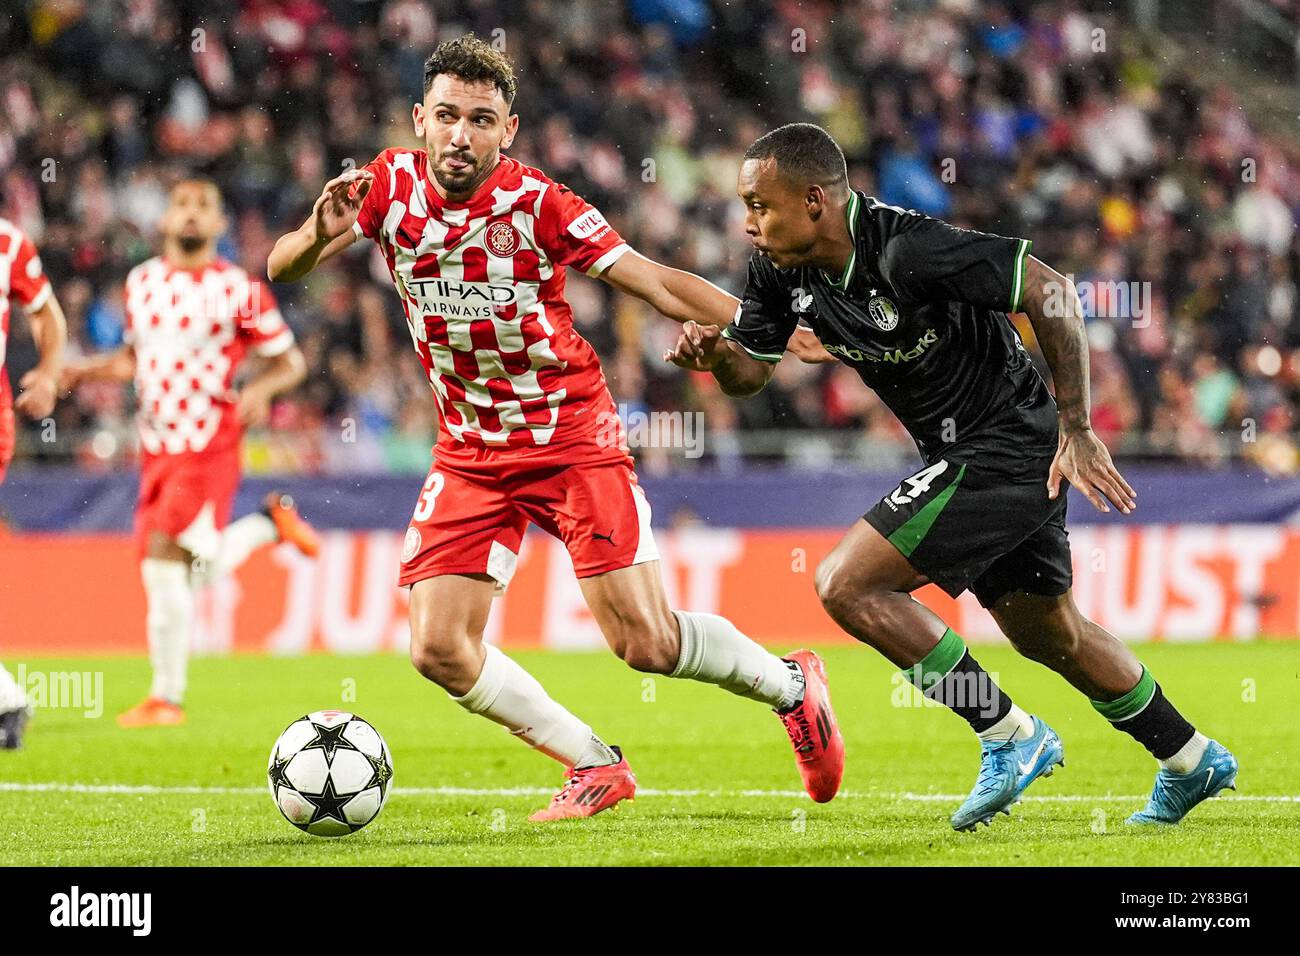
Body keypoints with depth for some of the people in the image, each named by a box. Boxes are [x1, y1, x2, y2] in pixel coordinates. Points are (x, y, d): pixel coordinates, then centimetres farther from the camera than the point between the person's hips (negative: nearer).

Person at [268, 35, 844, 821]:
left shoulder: (537, 202, -17)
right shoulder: (393, 184, -7)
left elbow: (656, 282, -15)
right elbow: (282, 269, -6)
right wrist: (319, 235, -30)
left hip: (573, 438, -4)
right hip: (470, 454, 4)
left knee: (646, 643, -9)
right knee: (441, 650, -8)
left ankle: (791, 685, 20)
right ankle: (597, 768, 11)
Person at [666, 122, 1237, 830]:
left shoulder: (908, 248, -28)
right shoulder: (782, 268, -3)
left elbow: (1051, 291, -25)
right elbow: (750, 371, 7)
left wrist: (1076, 429, -22)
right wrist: (715, 353, -17)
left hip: (1008, 448, -9)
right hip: (962, 453, 9)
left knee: (846, 586, -16)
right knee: (1047, 634, 23)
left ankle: (1009, 737, -5)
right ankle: (1192, 763, 41)